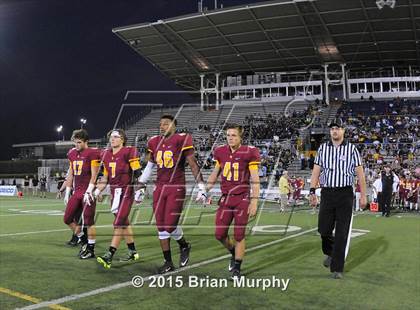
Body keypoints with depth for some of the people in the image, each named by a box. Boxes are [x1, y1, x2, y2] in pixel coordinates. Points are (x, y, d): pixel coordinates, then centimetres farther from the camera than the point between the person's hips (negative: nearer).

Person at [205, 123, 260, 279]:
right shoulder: (220, 152, 5)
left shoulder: (249, 153, -8)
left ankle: (236, 268, 18)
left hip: (243, 199, -4)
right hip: (226, 198, 4)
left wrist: (254, 202, -13)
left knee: (239, 235, 2)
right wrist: (206, 190, 14)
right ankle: (234, 253, 34)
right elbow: (215, 173, 18)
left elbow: (255, 180, -8)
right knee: (219, 234, 3)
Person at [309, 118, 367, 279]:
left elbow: (360, 173, 1)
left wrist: (363, 194, -4)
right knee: (323, 230, 4)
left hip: (345, 194, -2)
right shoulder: (322, 148, 9)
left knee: (342, 233, -2)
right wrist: (312, 191, -2)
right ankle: (330, 253, 36)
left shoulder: (351, 149, 3)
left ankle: (337, 268, 6)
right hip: (327, 193, 2)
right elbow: (316, 171, 6)